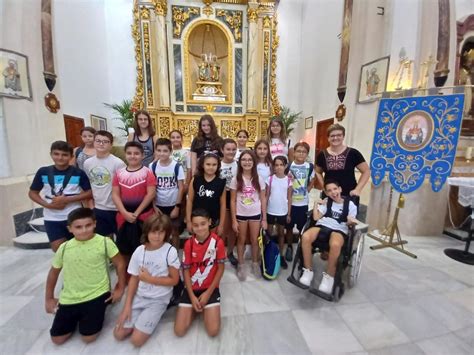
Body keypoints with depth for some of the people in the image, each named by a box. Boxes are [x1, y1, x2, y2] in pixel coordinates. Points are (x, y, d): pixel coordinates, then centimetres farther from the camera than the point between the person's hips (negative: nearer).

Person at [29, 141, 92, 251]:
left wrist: (67, 199, -18)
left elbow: (89, 193, -9)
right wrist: (47, 205, -11)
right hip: (52, 219, 2)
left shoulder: (78, 173, -9)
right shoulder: (43, 172, -2)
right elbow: (32, 193, 6)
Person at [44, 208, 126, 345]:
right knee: (57, 339, 5)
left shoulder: (104, 242, -15)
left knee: (88, 337, -6)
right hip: (69, 298, 4)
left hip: (96, 295, -4)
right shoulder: (64, 248, -5)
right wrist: (49, 299, 15)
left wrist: (120, 289, -4)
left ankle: (100, 308, 21)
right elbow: (54, 271, 12)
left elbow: (119, 264, -7)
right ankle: (77, 317, 32)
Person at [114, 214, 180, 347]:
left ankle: (152, 316, 17)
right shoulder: (139, 251, -7)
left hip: (159, 299, -4)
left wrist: (149, 278, -17)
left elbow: (174, 280, -15)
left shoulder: (170, 251, -21)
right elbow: (134, 279, 1)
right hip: (139, 296, 4)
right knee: (118, 334, 2)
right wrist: (127, 305, -3)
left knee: (136, 340, -8)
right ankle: (142, 316, 24)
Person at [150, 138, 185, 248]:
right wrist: (154, 206, -3)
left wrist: (177, 206, -9)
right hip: (159, 205, 2)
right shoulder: (152, 166, -4)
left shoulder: (177, 166, -11)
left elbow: (181, 188, -8)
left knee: (174, 232, 12)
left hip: (173, 205, -2)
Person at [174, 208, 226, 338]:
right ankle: (196, 308, 19)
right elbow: (186, 270, -4)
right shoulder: (189, 244, -10)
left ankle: (204, 308, 17)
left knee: (213, 331, -11)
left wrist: (208, 293, -10)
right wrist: (192, 296, -10)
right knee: (179, 331, -6)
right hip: (191, 288, 2)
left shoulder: (218, 242, -15)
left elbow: (221, 268, -8)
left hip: (211, 288, -1)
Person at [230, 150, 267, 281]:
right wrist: (234, 220, -7)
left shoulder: (259, 179, -3)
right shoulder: (236, 179, -6)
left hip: (255, 214, 1)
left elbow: (263, 199, 1)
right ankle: (241, 265, 32)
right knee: (241, 240, 14)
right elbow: (233, 201, -5)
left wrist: (264, 218, -1)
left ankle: (255, 263, 36)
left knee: (255, 240, 14)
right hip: (241, 214, -1)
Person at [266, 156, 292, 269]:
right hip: (270, 211, 0)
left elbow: (289, 198, 0)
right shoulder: (270, 179, -5)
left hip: (283, 212, 0)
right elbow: (266, 196, -2)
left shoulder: (288, 180, -4)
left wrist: (289, 214, 0)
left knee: (281, 233, 15)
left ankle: (281, 256, 29)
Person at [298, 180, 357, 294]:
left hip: (339, 230, -2)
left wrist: (352, 222, -13)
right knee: (305, 237, -32)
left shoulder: (350, 204, 12)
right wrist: (316, 203, 3)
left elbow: (350, 222, 9)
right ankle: (308, 271, -14)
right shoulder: (326, 202, 16)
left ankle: (329, 276, -16)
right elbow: (316, 217, 8)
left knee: (335, 245, -40)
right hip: (322, 226, 2)